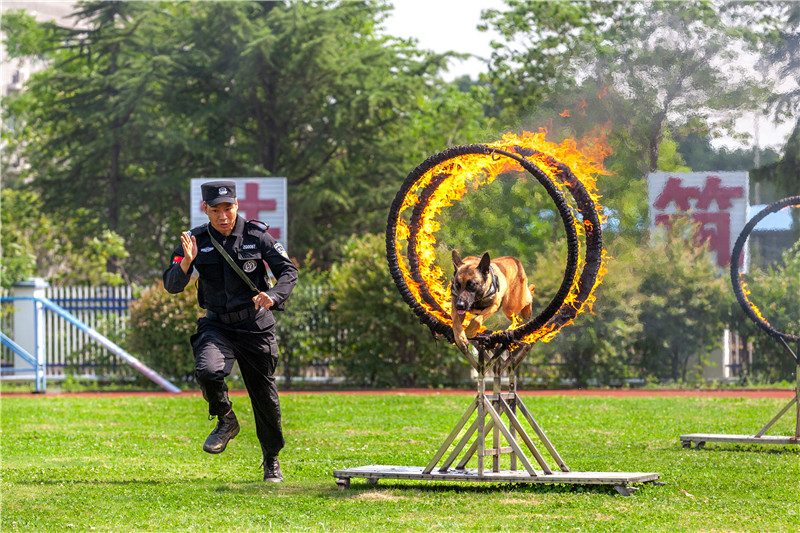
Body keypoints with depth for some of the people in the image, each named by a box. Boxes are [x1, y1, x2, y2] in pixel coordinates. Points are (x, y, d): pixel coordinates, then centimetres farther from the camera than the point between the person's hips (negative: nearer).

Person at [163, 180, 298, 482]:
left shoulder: (257, 236, -7)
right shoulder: (196, 241, -4)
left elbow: (289, 271, -6)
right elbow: (171, 286, -8)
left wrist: (274, 296, -27)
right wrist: (186, 263, -29)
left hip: (256, 325, 0)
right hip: (217, 324, 0)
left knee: (265, 396, 6)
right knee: (208, 371, -30)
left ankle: (272, 460, 28)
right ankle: (225, 421, 0)